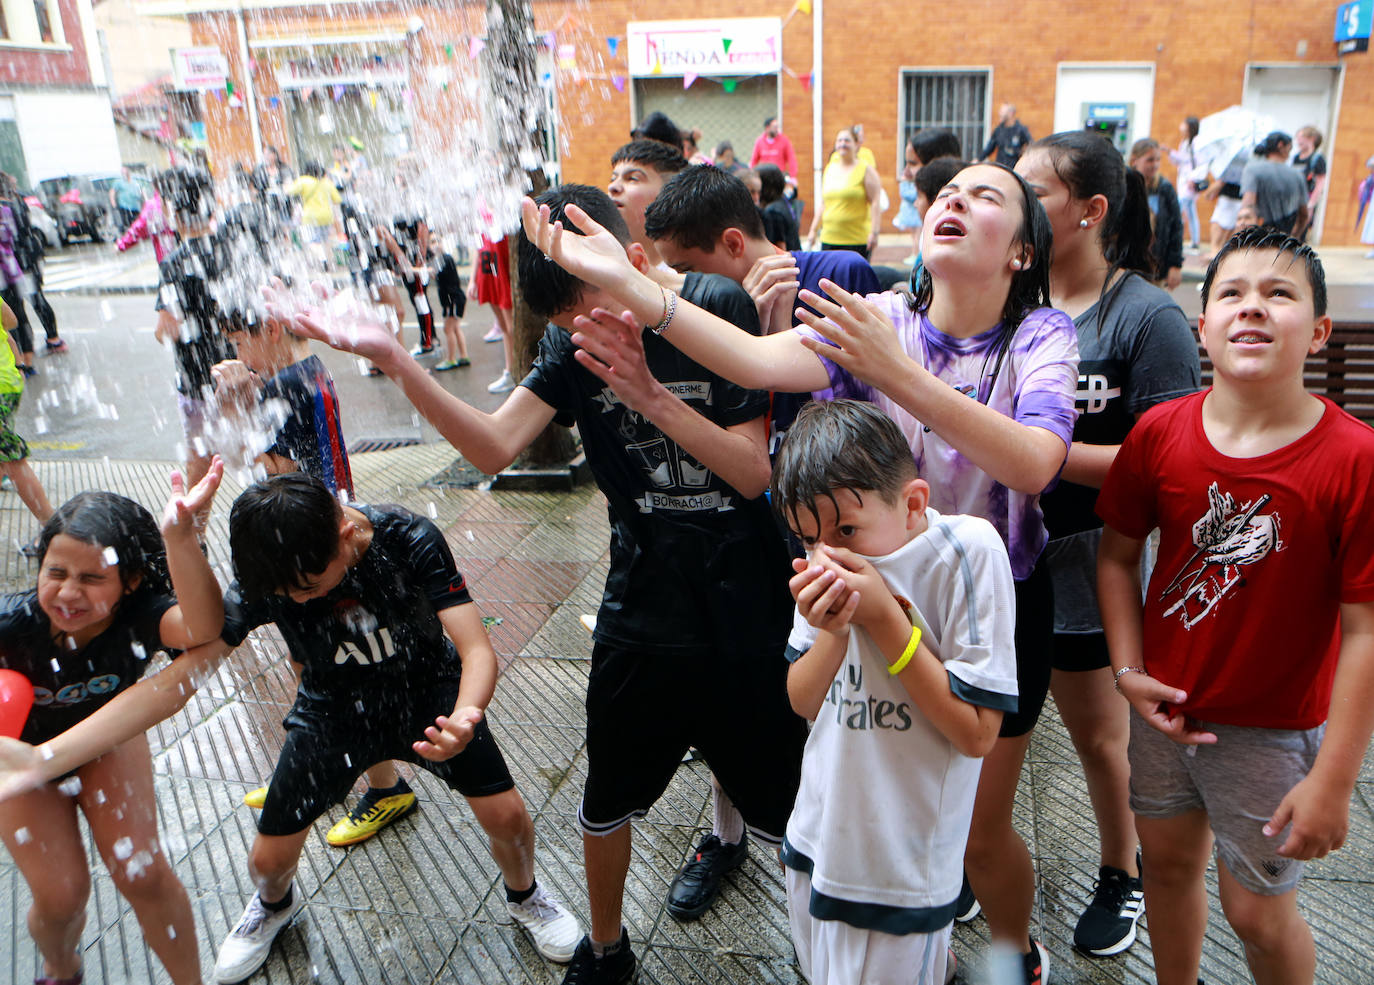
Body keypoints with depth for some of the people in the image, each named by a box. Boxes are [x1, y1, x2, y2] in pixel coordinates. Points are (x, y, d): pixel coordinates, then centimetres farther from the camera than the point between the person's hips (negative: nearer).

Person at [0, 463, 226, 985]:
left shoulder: (138, 616, -39)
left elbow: (202, 627, -61)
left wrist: (178, 536, -75)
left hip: (106, 739, 0)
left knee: (143, 874, -4)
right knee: (60, 893, 1)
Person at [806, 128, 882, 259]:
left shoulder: (866, 170, 0)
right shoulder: (829, 169, 15)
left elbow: (875, 203, -6)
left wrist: (874, 232, -15)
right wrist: (813, 230, 18)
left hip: (857, 240, -5)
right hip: (829, 239, 5)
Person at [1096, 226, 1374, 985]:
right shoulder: (1160, 432, -10)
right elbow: (1118, 553, 2)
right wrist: (1129, 671, -6)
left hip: (1273, 730, -3)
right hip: (1166, 706, 4)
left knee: (1258, 912, 12)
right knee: (1169, 864, 23)